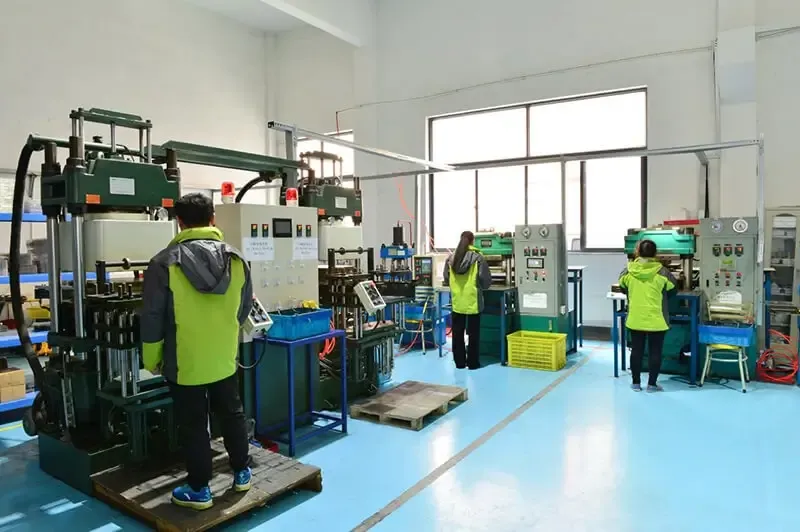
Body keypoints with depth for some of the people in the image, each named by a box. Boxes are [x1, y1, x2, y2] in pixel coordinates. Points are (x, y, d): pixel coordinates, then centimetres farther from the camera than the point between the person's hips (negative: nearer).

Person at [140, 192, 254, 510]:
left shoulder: (165, 262, -15)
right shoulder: (237, 259, -5)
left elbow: (151, 318, -10)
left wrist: (151, 360, 3)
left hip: (184, 362, -3)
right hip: (225, 359, 3)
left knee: (193, 426, 11)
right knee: (232, 414, 20)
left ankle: (199, 489, 24)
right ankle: (242, 473, 34)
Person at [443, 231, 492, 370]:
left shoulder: (451, 258, 1)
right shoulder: (478, 257, -9)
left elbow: (446, 280, 8)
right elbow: (486, 280, -7)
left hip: (457, 302, 3)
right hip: (473, 302, -3)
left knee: (457, 334, 11)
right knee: (473, 334, 8)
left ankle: (459, 362, 18)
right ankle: (473, 363, 13)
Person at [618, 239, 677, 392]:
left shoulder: (628, 271, -7)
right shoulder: (661, 272, -12)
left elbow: (622, 288, 9)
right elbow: (673, 290, 3)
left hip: (635, 319, 2)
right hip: (656, 319, -2)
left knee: (636, 350, 11)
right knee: (655, 351, 9)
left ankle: (636, 383, 18)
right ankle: (652, 384, 15)